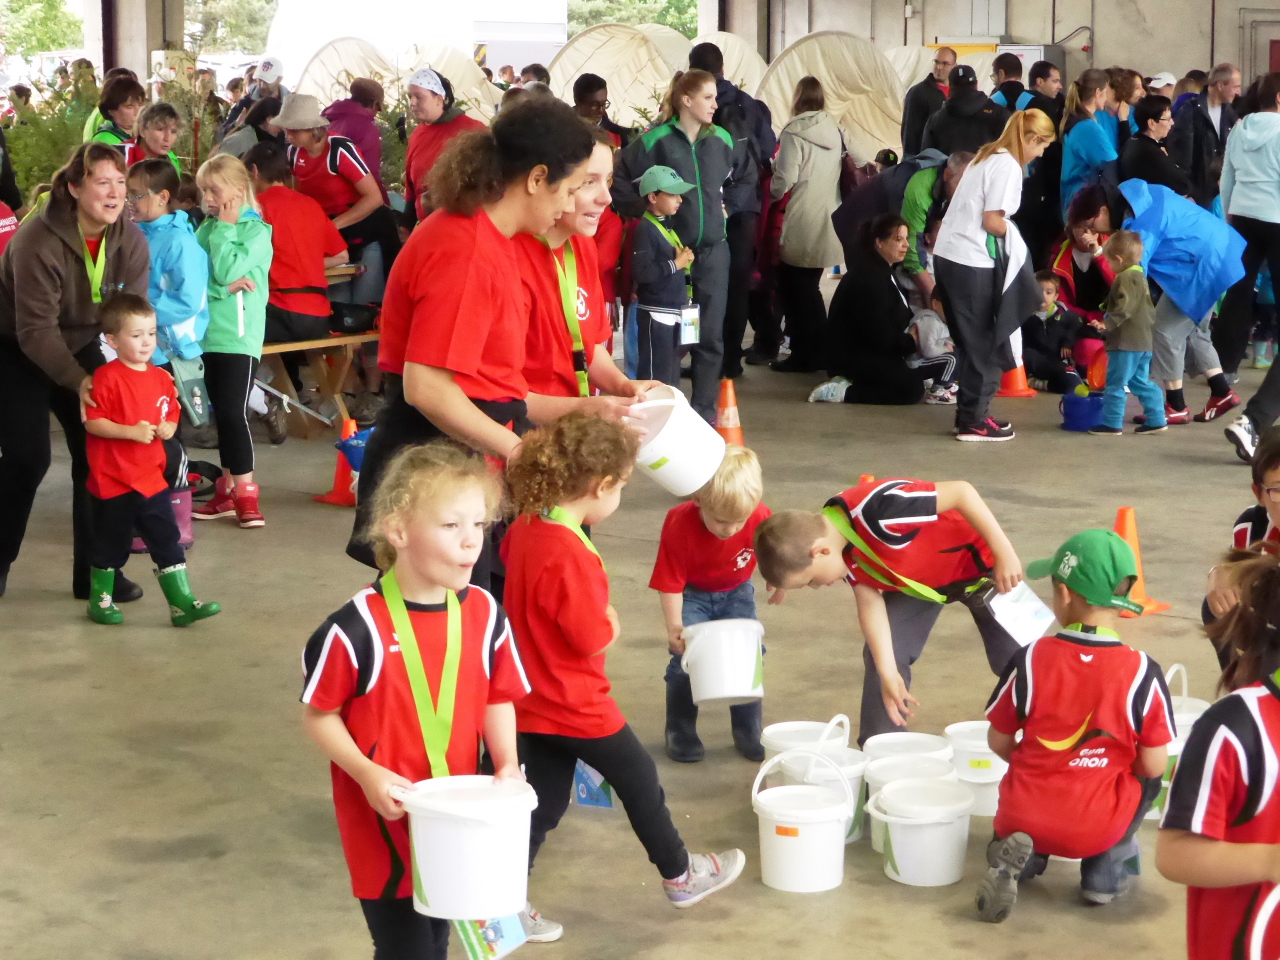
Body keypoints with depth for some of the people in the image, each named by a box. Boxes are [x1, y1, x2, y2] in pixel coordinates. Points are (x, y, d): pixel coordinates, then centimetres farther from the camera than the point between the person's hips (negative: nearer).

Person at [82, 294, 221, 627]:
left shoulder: (161, 378, 5)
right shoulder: (107, 377, -14)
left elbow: (172, 413, 17)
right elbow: (92, 422, -17)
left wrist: (169, 427, -6)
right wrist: (131, 431, -25)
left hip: (151, 477, 5)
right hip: (112, 479, -5)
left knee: (167, 540, 4)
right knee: (110, 543, 9)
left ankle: (182, 603, 7)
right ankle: (100, 600, 27)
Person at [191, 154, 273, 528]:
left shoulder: (257, 231, -5)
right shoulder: (206, 229, 11)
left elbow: (227, 271, -18)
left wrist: (225, 228, -9)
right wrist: (223, 288, -14)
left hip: (239, 337, -6)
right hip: (208, 335, 6)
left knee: (233, 413, -9)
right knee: (222, 414, 11)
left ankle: (245, 494, -2)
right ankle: (228, 490, 18)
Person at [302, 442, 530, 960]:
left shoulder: (485, 615, -5)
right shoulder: (357, 627, -20)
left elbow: (498, 699, 6)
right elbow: (319, 713, -10)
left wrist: (507, 764, -10)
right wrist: (367, 775, -21)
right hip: (385, 822, -5)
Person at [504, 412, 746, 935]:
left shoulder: (524, 528, -1)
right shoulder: (570, 554, -28)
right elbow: (594, 637, -26)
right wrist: (611, 621, -5)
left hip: (534, 700, 8)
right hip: (575, 704, -8)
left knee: (544, 802, 16)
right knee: (640, 780, 14)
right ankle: (680, 875, 33)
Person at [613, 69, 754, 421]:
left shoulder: (723, 140, 6)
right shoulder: (656, 140, -9)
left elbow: (747, 176, 24)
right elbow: (619, 180, -8)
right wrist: (644, 210, -7)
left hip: (712, 249, 4)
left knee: (711, 333, 5)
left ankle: (705, 411, 14)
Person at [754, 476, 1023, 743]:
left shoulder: (878, 508, -42)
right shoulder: (840, 549, -18)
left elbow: (962, 492, -37)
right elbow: (870, 603, -12)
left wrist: (1004, 554, -32)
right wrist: (888, 673, -18)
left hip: (977, 564, -6)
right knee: (882, 655, -4)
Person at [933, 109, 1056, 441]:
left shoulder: (986, 156, 17)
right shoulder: (1008, 165, -11)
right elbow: (992, 221, -16)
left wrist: (1009, 233, 6)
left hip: (947, 254, 9)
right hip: (970, 262, -9)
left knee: (971, 342, 16)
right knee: (982, 344, 0)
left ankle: (969, 413, 21)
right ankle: (973, 422, 4)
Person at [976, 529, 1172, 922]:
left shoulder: (1030, 660, -11)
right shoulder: (1142, 673, -15)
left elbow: (999, 743, 0)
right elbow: (1153, 766, -9)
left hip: (1025, 816, 1)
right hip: (1097, 829, -1)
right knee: (1148, 780, 26)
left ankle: (1022, 856, 5)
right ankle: (1107, 871, 11)